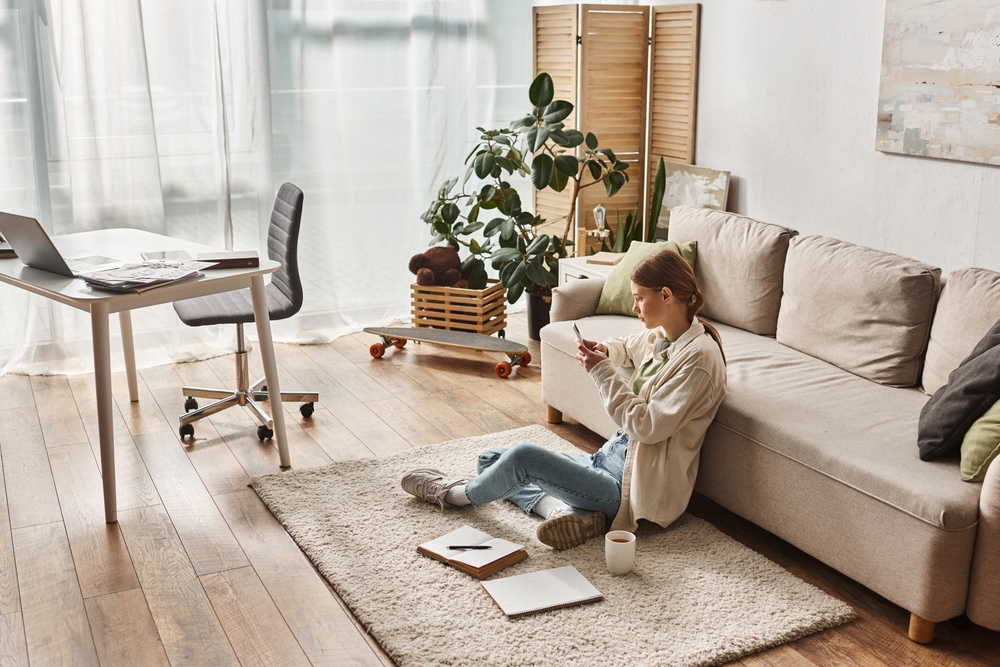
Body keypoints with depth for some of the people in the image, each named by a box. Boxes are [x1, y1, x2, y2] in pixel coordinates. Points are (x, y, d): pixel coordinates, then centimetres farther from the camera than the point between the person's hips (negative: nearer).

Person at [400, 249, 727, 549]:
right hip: (614, 454, 10)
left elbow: (648, 426, -24)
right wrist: (603, 351, 6)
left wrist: (602, 371, -21)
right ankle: (564, 511, -16)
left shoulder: (699, 357, -21)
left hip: (637, 484, -10)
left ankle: (455, 494, 7)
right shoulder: (658, 336, 5)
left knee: (523, 457, -23)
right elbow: (626, 347, 29)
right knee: (490, 460, 8)